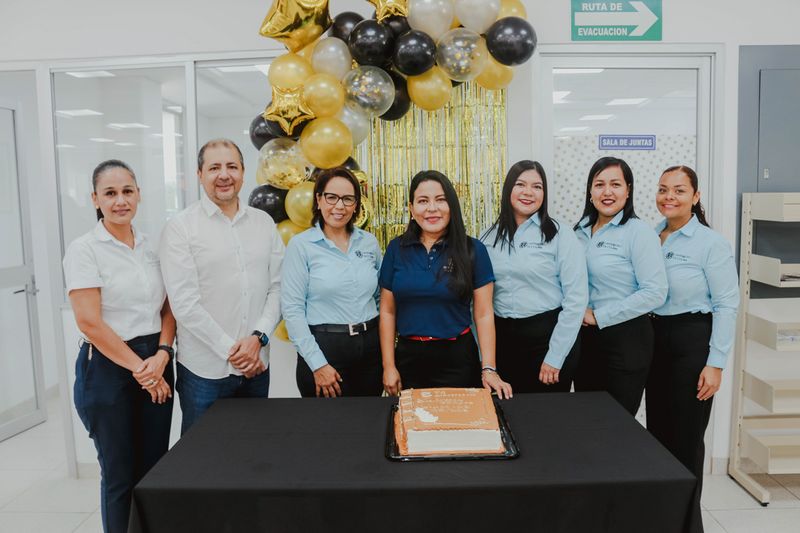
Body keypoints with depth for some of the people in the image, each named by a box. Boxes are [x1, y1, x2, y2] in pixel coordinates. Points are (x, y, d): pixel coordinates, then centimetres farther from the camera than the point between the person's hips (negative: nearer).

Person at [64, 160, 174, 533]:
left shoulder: (152, 246, 7)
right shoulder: (83, 249, -8)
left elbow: (168, 308, 7)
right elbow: (90, 323, -14)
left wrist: (162, 356, -9)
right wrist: (137, 367, -11)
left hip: (156, 366, 4)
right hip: (108, 369, -4)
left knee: (156, 470, 11)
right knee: (120, 474, 9)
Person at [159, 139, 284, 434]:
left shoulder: (264, 223, 7)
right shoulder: (180, 227, -5)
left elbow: (277, 287, 4)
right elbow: (185, 302, -11)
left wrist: (258, 337, -10)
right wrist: (231, 350, -12)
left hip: (257, 365, 4)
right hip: (204, 370, -3)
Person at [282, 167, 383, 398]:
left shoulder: (369, 242, 6)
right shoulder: (301, 245, -6)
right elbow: (292, 309, -9)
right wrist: (317, 364, -12)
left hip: (370, 346, 4)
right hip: (324, 347, -4)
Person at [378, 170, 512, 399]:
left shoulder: (473, 250, -4)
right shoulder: (396, 249, 1)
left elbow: (484, 314, -4)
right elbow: (387, 312, 4)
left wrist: (489, 369, -11)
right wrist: (388, 366, 0)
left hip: (457, 357, -2)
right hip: (408, 357, 2)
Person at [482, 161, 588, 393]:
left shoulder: (561, 235, -6)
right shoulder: (490, 237, 5)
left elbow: (576, 299, -10)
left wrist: (555, 357, -12)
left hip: (547, 335, -3)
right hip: (502, 338, 3)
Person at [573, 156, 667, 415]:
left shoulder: (638, 232, -10)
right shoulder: (581, 230, 8)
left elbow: (655, 292, -18)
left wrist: (599, 316, -16)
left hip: (626, 338, -5)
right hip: (585, 336, 6)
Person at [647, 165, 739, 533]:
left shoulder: (711, 243, -9)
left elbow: (726, 305, -11)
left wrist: (715, 363, -14)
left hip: (692, 340, -5)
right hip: (653, 337, 5)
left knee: (685, 435, 5)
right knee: (656, 429, 13)